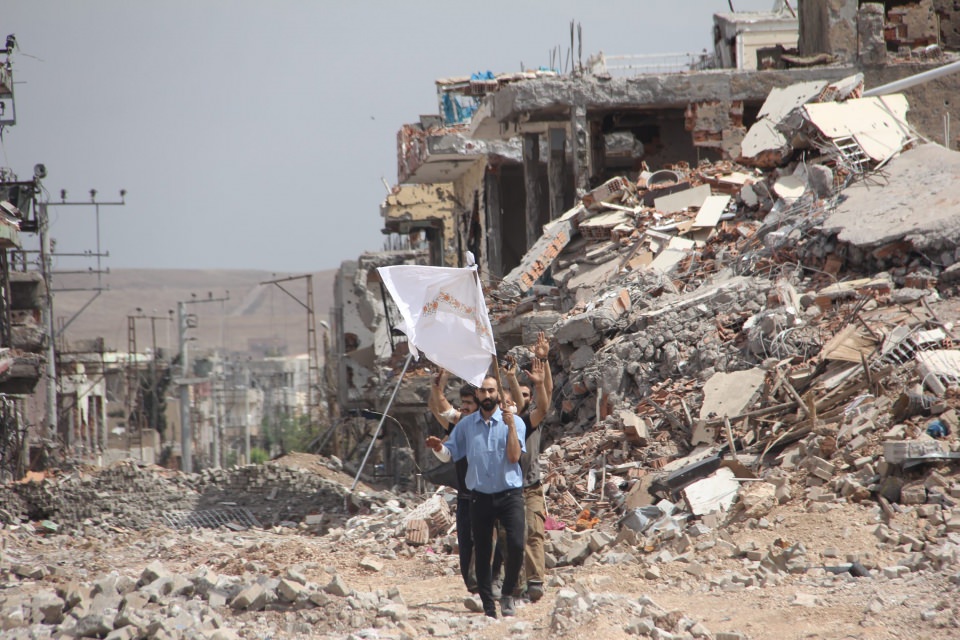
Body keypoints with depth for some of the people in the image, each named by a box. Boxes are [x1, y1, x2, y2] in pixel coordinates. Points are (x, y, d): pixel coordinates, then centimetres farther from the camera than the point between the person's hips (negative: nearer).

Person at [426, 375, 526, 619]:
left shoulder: (514, 422, -2)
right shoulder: (466, 425, 8)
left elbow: (514, 456, -12)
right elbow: (450, 454, 6)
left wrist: (510, 425, -19)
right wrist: (438, 448, -15)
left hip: (509, 493, -3)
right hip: (480, 496, 3)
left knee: (516, 545, -16)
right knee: (482, 552, 4)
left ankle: (508, 594, 6)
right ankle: (488, 607, 12)